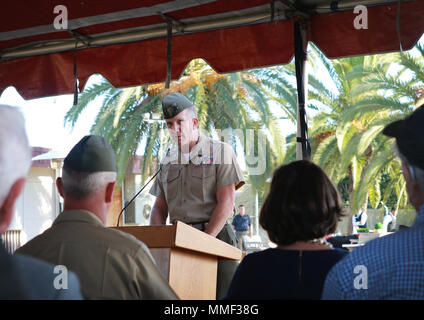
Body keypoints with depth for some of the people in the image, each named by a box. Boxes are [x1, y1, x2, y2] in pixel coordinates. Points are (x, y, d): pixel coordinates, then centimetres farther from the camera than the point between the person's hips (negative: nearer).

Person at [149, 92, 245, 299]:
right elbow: (160, 208, 18)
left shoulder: (221, 152, 1)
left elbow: (226, 202, -7)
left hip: (215, 238, -4)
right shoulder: (168, 159, 18)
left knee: (219, 294, -10)